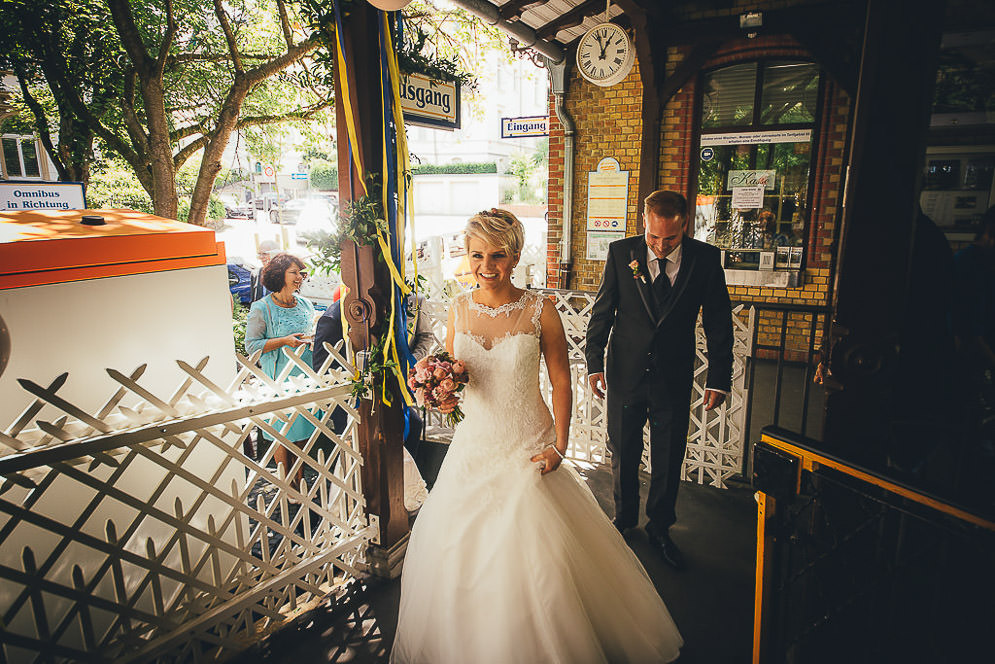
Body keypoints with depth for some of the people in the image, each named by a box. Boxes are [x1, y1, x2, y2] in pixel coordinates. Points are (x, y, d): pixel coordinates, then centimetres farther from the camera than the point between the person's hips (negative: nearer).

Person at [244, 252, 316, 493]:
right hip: (279, 379, -5)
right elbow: (251, 345, -9)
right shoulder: (261, 308, -7)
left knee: (303, 429, 11)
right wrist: (285, 341, -19)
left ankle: (300, 479, 26)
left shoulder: (305, 305, 10)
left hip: (306, 375, 5)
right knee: (282, 431, 3)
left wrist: (312, 339, 0)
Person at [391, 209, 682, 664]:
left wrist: (560, 445, -11)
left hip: (526, 447, -4)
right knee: (457, 549, 13)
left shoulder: (539, 311, -11)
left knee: (532, 556, 2)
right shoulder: (460, 308, 0)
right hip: (473, 443, 4)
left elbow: (560, 379, -5)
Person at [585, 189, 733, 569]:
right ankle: (625, 517, 41)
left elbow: (718, 324, 0)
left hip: (674, 380, 0)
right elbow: (602, 311, 1)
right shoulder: (621, 253, -6)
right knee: (623, 454, 16)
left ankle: (660, 528, 36)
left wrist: (719, 378, -1)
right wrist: (594, 362, -2)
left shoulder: (706, 259, -6)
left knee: (669, 460, 13)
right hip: (625, 375, 0)